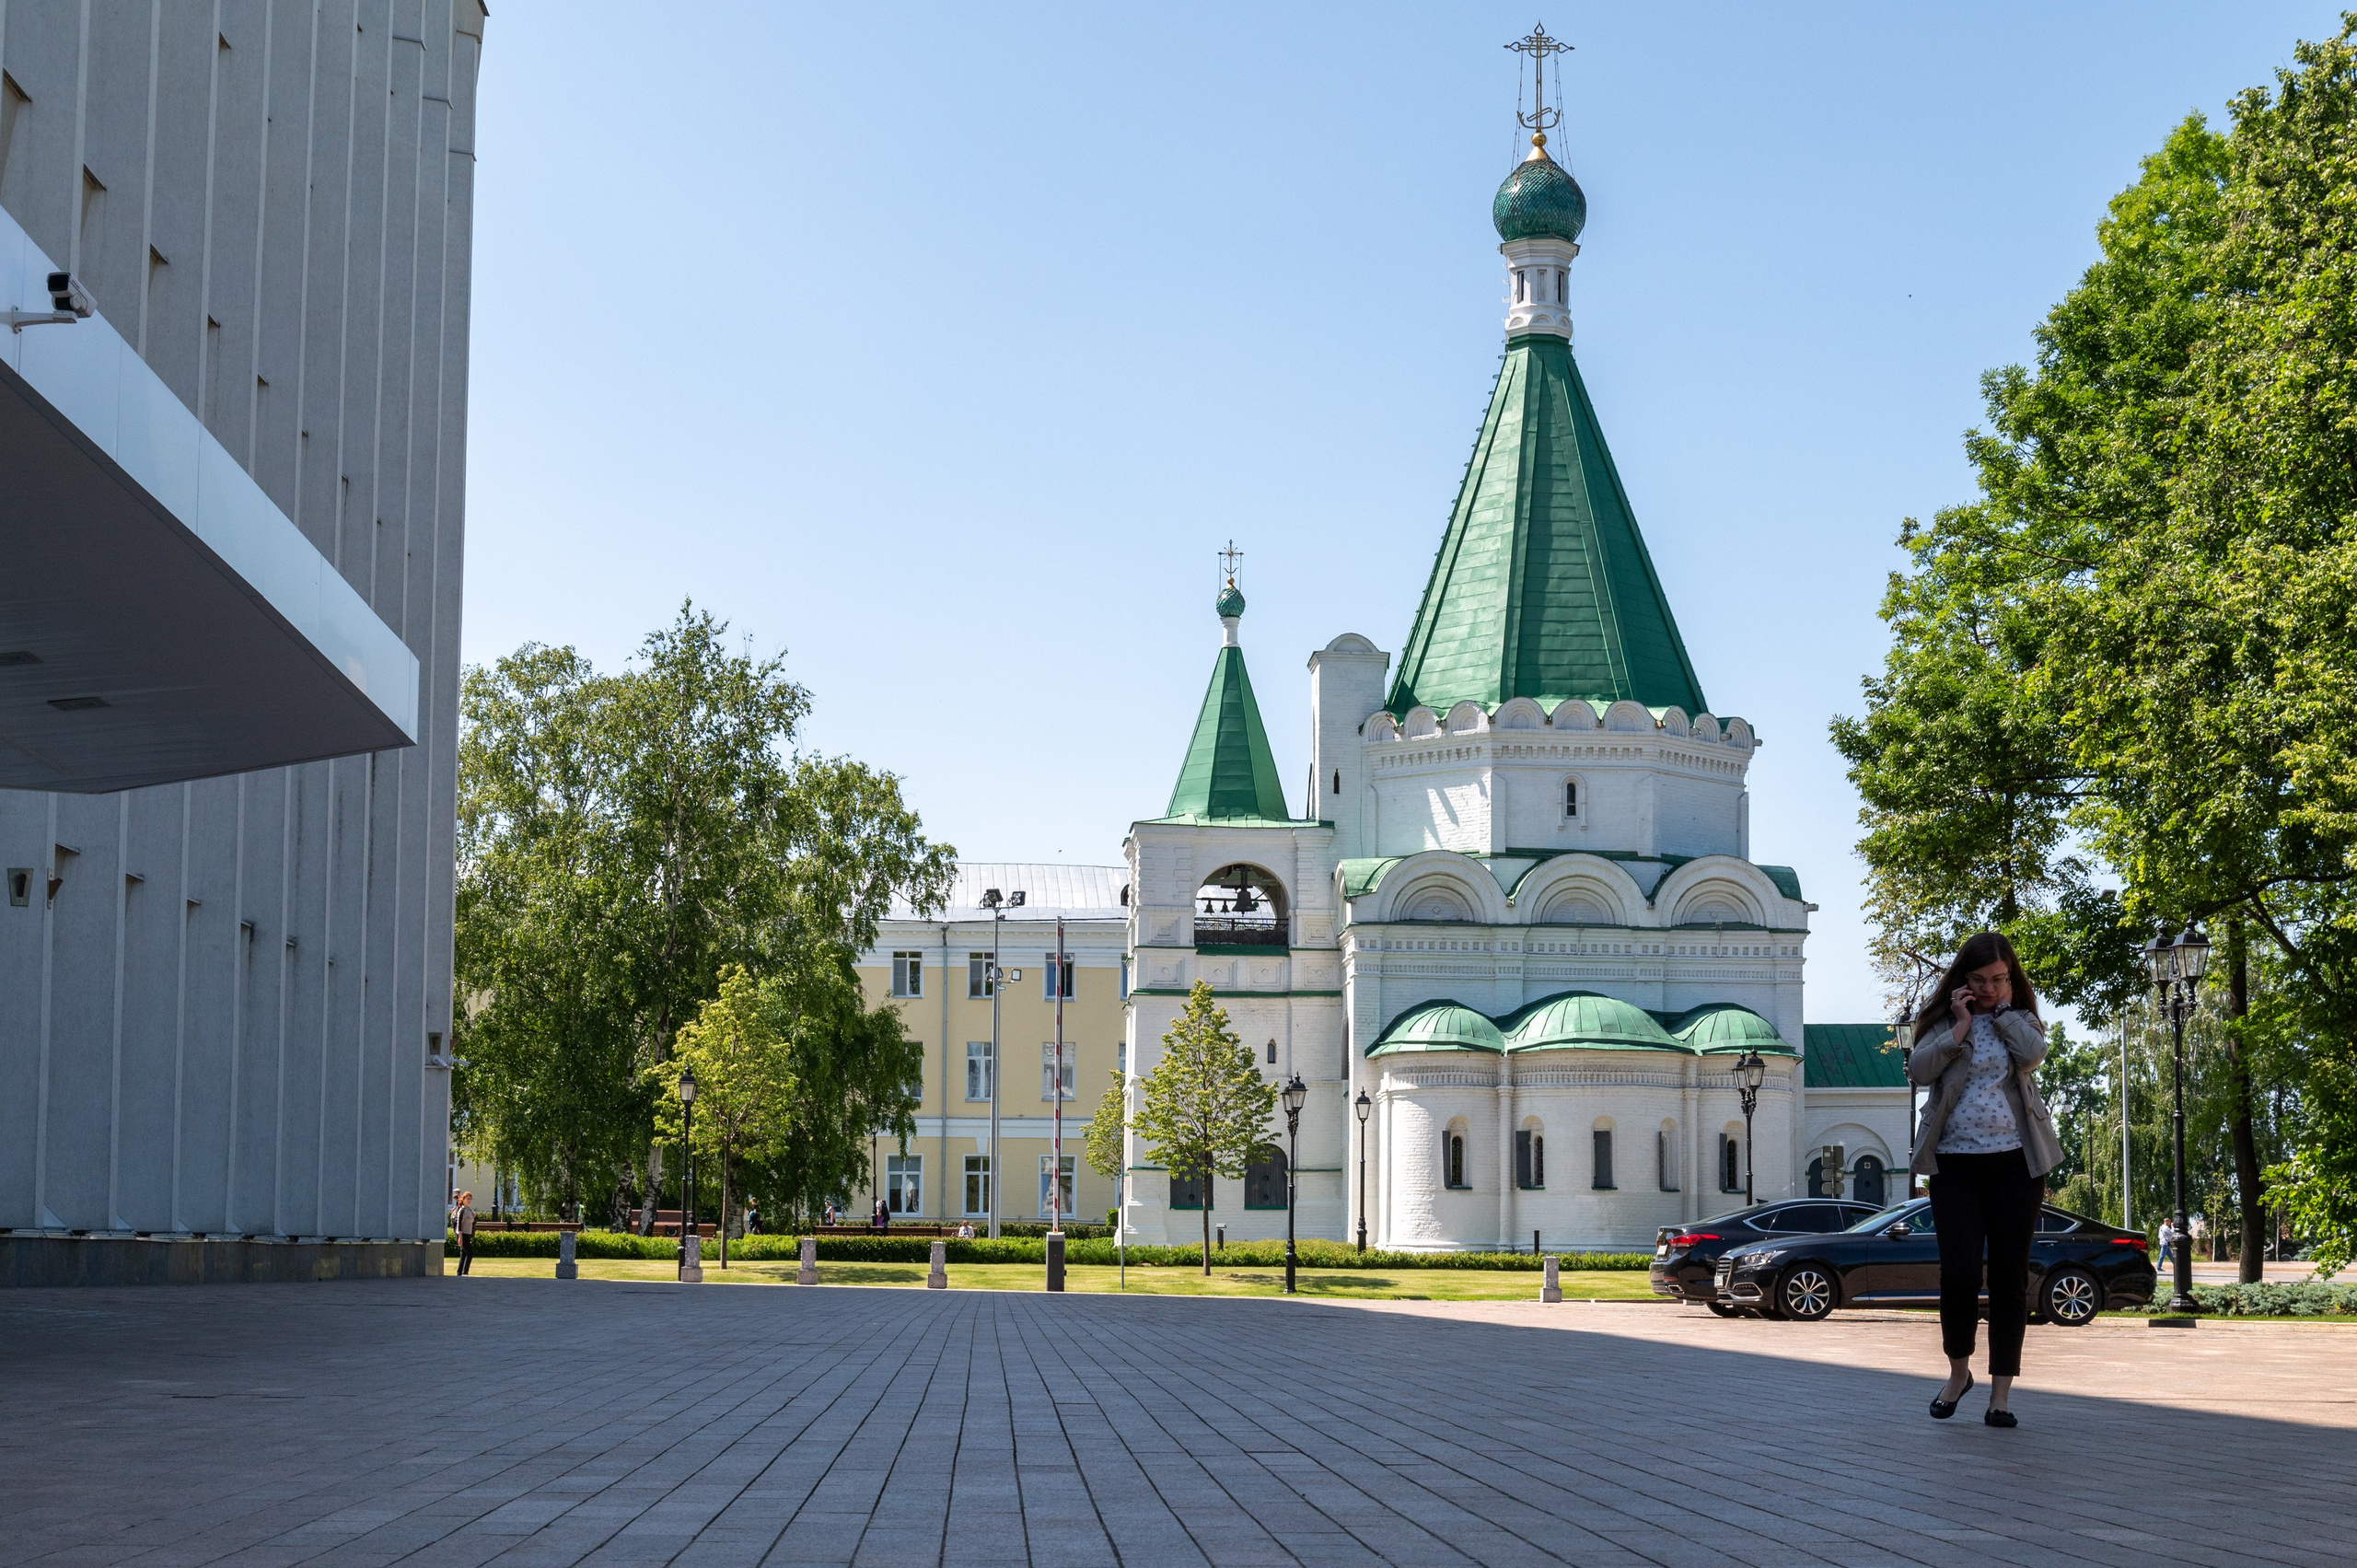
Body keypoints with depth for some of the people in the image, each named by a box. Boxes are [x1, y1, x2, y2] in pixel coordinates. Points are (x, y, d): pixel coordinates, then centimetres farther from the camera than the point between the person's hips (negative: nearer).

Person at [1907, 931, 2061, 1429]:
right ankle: (1958, 1371, 15)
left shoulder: (2020, 1019, 11)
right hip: (1955, 1164, -1)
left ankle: (2001, 1394, 7)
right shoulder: (1944, 1022, 8)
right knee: (1959, 1272, -10)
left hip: (2015, 1163, 1)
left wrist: (2004, 1009, -3)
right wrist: (1960, 1028, -9)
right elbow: (1919, 1071, -9)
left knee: (2010, 1276, 1)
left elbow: (2032, 1053, -12)